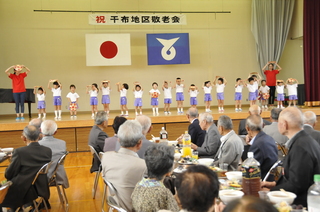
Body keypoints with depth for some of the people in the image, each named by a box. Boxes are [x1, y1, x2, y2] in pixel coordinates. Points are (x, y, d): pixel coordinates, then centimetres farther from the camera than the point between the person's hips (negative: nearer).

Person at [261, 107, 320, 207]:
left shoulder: (301, 147, -23)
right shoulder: (303, 140, 8)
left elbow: (296, 185, -22)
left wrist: (270, 191, -12)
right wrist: (274, 184, 10)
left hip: (302, 202, -9)